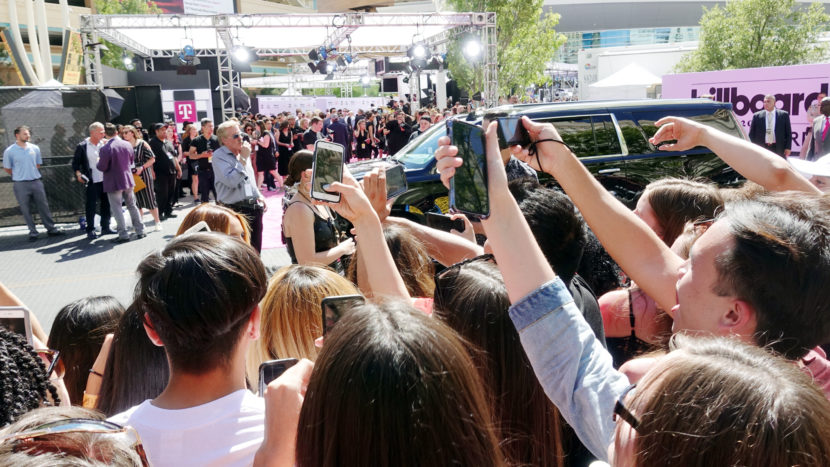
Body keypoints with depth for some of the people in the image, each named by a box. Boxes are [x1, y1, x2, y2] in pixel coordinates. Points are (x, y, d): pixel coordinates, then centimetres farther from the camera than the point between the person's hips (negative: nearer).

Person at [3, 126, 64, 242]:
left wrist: (31, 174, 12)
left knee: (43, 206, 6)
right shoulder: (9, 151, -5)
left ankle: (51, 229, 14)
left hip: (36, 182, 3)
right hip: (21, 184, -2)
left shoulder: (34, 148, 4)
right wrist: (19, 175, 10)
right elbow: (7, 168, 4)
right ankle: (33, 232, 13)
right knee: (25, 209, 4)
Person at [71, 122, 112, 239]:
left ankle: (105, 227, 22)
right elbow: (75, 163, -1)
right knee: (91, 206, 1)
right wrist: (78, 174, -17)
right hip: (92, 181, -4)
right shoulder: (82, 146, -5)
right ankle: (90, 231, 9)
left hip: (105, 180, 4)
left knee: (106, 204, 10)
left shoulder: (104, 144, 6)